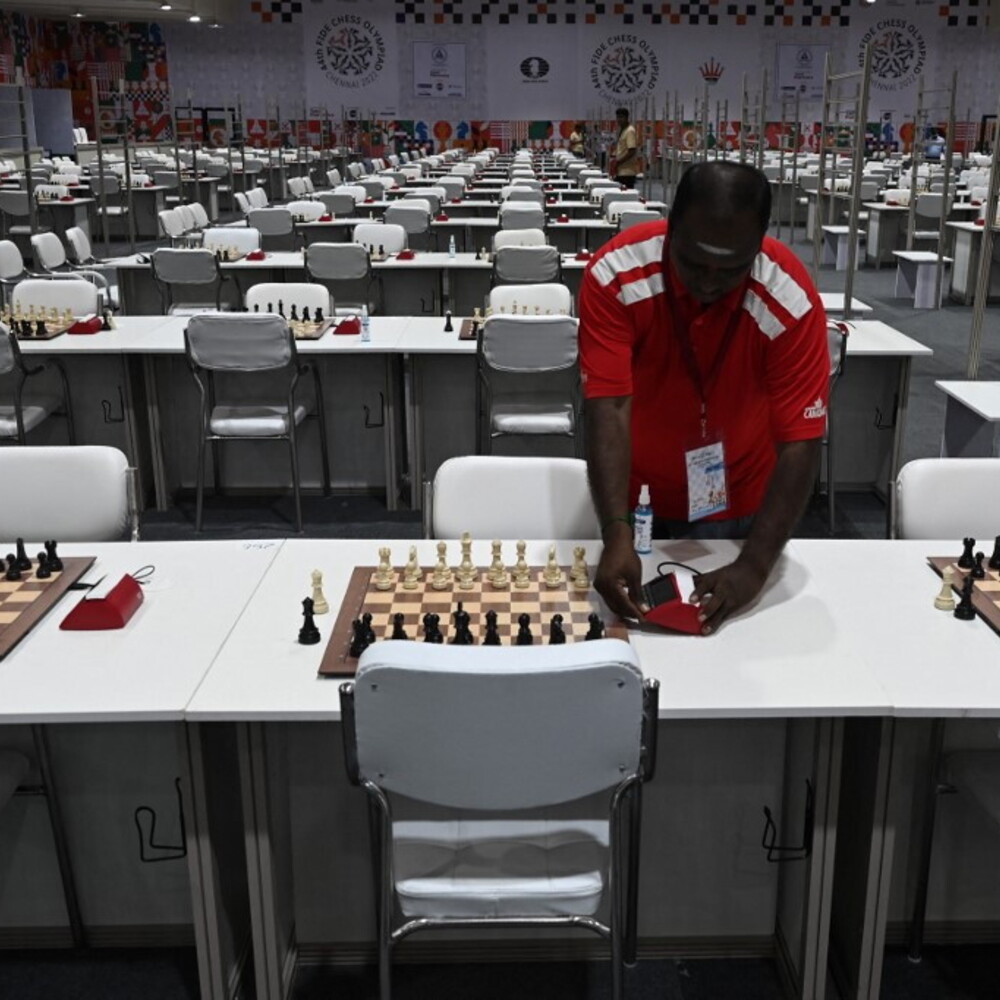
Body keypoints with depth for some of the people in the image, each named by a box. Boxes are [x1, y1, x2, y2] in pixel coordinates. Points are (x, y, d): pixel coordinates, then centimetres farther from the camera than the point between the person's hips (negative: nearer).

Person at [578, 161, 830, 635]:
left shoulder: (791, 302, -26)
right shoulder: (615, 275, -25)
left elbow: (800, 444, -25)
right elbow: (608, 408, -29)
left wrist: (754, 566, -35)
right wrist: (616, 537, -39)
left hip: (738, 509, 0)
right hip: (637, 501, 1)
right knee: (634, 629, 17)